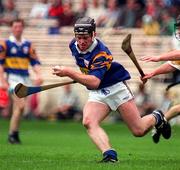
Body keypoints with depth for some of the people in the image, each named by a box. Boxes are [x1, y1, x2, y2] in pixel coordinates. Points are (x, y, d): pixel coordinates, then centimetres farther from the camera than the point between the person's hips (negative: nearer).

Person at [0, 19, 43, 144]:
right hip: (12, 78, -5)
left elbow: (35, 62, 10)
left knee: (17, 108, 6)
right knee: (21, 105, -19)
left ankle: (14, 135, 14)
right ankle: (13, 134, -11)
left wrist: (38, 74, -7)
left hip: (25, 78, 5)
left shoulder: (28, 45, 12)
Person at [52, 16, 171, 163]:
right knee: (88, 122, -26)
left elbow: (94, 82, -40)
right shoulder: (74, 45, -5)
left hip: (116, 88, -6)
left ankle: (156, 118, 30)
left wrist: (69, 73, -46)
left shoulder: (101, 53, -28)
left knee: (139, 131, -3)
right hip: (97, 94, 6)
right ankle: (109, 154, -38)